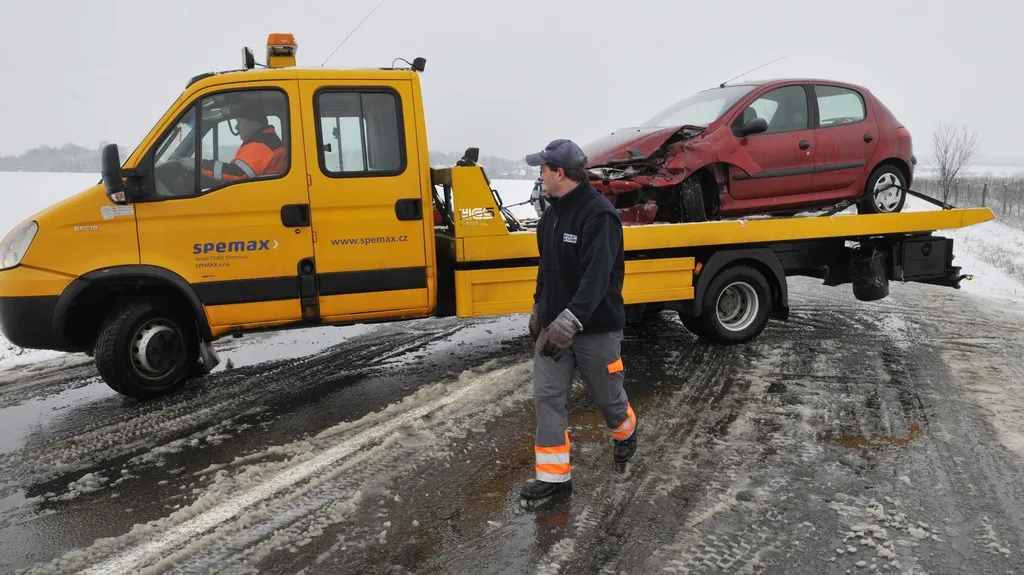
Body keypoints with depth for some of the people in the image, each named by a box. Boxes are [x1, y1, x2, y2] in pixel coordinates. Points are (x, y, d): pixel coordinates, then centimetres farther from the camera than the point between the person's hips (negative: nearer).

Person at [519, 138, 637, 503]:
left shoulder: (600, 215, -20)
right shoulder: (552, 213, 9)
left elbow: (597, 277, -30)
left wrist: (568, 323, -38)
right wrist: (539, 308, 19)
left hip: (596, 328, -7)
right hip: (554, 325, 7)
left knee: (607, 395, 13)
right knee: (548, 397, 2)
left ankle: (626, 433, 46)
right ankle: (554, 476, 11)